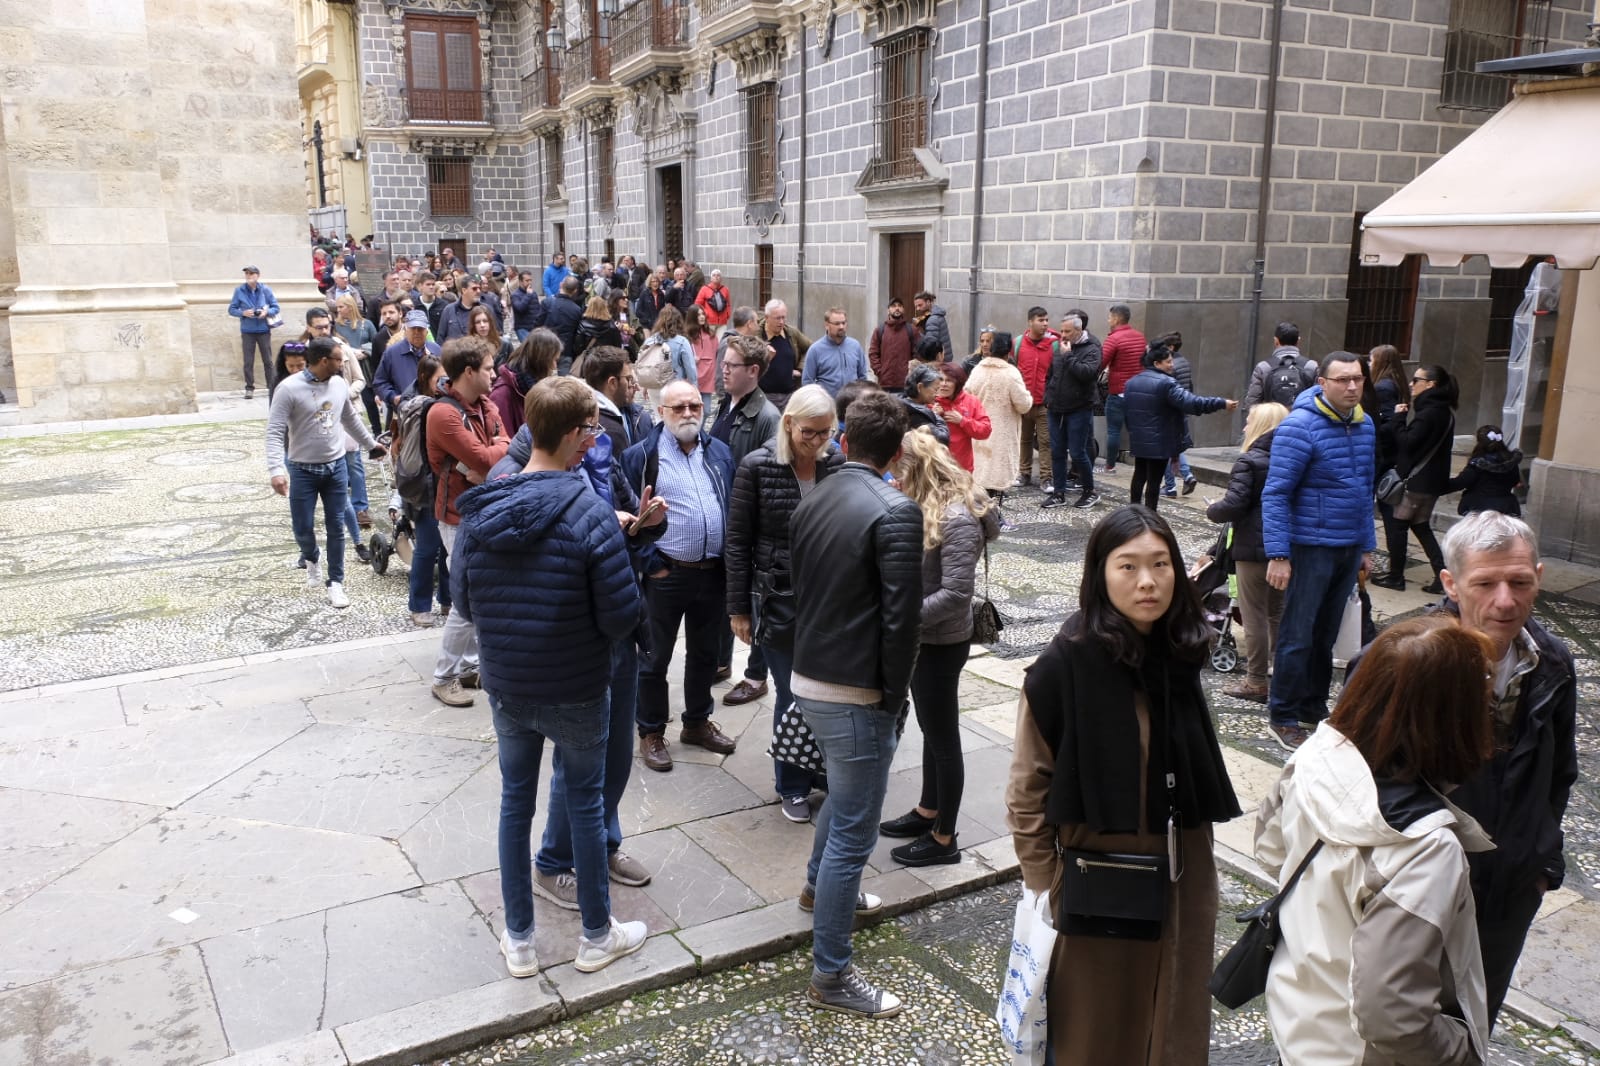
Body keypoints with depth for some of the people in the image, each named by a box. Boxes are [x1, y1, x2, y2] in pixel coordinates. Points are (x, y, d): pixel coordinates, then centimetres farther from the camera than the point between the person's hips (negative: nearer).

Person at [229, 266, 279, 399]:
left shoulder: (266, 290, 0)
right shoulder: (239, 291, -1)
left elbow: (276, 308, 4)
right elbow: (231, 309, 2)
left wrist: (267, 312, -16)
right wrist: (243, 313, -16)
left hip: (264, 330, 0)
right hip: (247, 331, 0)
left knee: (268, 360, 6)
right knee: (248, 361, 2)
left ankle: (272, 387, 13)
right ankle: (249, 388, 8)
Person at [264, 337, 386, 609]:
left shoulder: (339, 385, 1)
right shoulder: (289, 389, -16)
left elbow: (350, 419, 19)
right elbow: (275, 433, -18)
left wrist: (371, 445, 28)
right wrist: (276, 470, -28)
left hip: (336, 466, 4)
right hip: (303, 470, -4)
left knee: (336, 527, 6)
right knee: (303, 529, 1)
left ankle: (336, 583, 15)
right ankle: (312, 560, 34)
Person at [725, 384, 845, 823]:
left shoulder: (839, 464, -1)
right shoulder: (758, 467, -8)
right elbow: (738, 542, -3)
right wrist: (738, 609, -3)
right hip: (778, 601, -2)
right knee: (792, 696, 6)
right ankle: (792, 787, 26)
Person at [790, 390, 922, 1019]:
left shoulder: (810, 503, 5)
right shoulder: (895, 512, -18)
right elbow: (902, 618, -20)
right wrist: (894, 699, -9)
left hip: (807, 679, 8)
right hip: (857, 693, -8)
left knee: (845, 791, 32)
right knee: (854, 831, 3)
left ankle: (821, 887, 54)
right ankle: (830, 976, 14)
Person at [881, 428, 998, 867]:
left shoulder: (957, 519, -24)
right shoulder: (927, 507, 3)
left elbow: (955, 595, -28)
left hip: (942, 644, -8)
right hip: (922, 639, 8)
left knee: (944, 738, 6)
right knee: (931, 731, 22)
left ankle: (944, 839, 21)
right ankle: (927, 812, 40)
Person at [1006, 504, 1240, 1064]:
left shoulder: (1178, 652, -1)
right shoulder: (1065, 664, -18)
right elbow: (1027, 793, -13)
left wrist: (1195, 859, 13)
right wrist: (1046, 891, -11)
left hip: (1181, 875, 5)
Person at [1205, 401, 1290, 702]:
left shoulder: (1249, 461, -15)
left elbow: (1233, 505, -22)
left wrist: (1212, 510, -3)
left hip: (1254, 549, -7)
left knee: (1254, 616, 1)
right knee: (1278, 613, 18)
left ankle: (1256, 682, 7)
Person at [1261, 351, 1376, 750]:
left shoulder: (1365, 425, 8)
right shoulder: (1300, 426, -15)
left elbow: (1365, 490, 18)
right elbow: (1275, 494, -17)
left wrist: (1366, 546, 17)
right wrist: (1278, 555, -21)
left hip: (1349, 549, 7)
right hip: (1310, 548, -7)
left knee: (1327, 635, 15)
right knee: (1298, 637, -1)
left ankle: (1314, 706, 28)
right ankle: (1283, 718, 10)